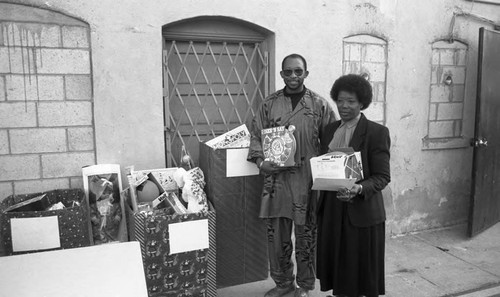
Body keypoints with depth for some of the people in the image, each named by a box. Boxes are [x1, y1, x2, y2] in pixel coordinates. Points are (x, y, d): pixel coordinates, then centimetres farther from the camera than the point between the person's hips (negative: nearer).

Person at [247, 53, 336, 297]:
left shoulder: (320, 105, 1)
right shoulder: (269, 104, 5)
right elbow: (256, 136, 6)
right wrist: (261, 162, -10)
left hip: (308, 181, -1)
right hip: (276, 179, 2)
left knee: (306, 235, 9)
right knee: (276, 235, 11)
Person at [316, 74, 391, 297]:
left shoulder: (377, 132, -9)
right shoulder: (332, 129, 9)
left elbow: (382, 176, -11)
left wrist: (359, 189, -29)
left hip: (361, 212, -5)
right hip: (332, 209, 5)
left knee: (362, 269, 8)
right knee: (338, 265, 14)